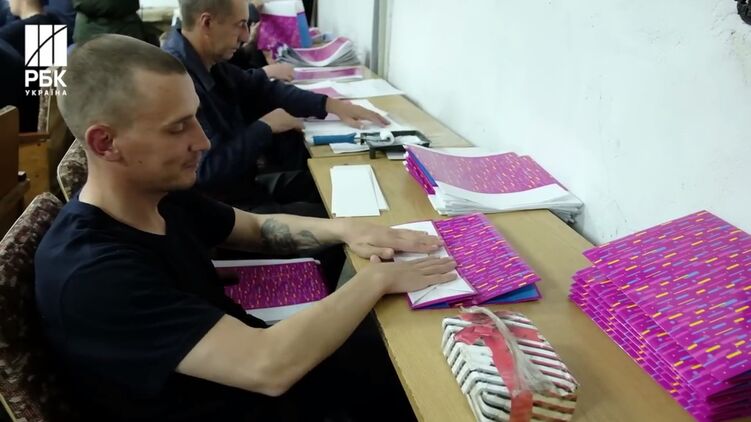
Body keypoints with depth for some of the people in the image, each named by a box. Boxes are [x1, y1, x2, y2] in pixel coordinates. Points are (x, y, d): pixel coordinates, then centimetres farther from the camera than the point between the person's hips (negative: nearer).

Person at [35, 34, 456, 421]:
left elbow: (257, 227, 9)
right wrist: (377, 278, -24)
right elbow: (269, 368, -36)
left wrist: (345, 229, -8)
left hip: (247, 361, 7)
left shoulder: (162, 194, -6)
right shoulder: (93, 274, -32)